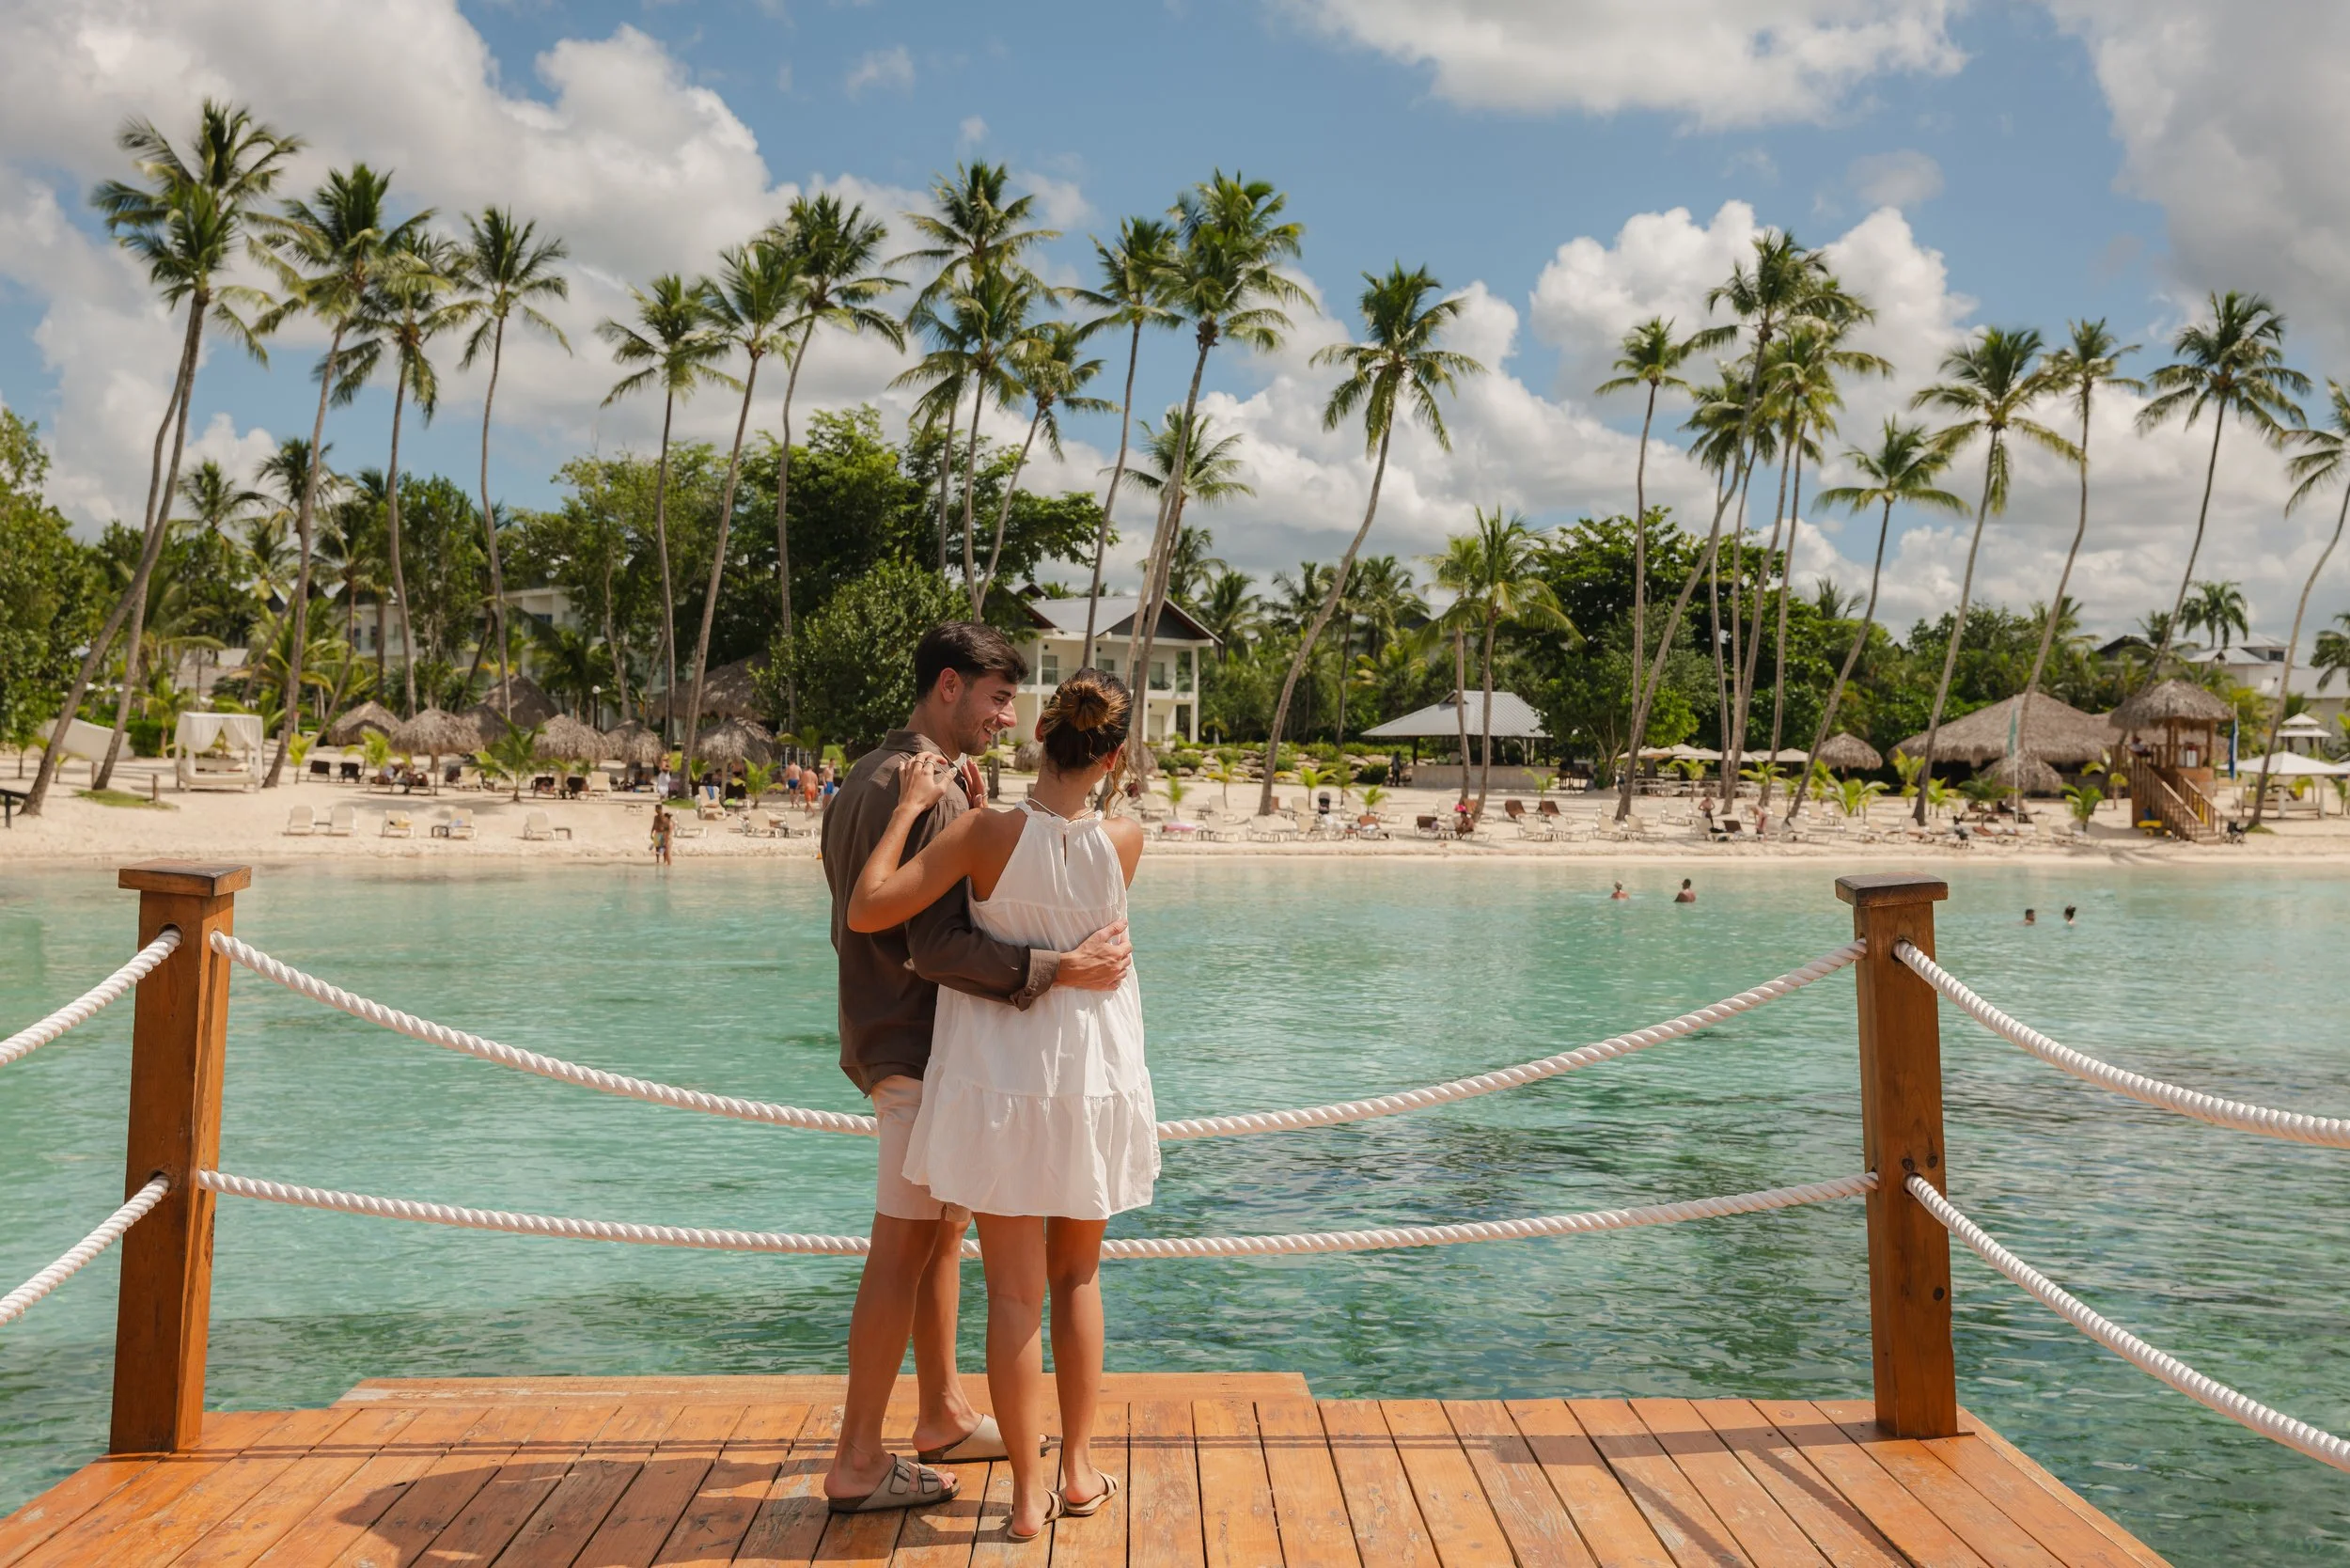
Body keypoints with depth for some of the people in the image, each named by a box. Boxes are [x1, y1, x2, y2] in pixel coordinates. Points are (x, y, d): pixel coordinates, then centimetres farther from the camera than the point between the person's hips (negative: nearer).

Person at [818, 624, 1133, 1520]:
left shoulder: (865, 778, 13)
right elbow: (935, 945, -26)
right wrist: (1060, 969, -30)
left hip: (887, 1034, 10)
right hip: (920, 1049, -10)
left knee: (944, 1228, 19)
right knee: (903, 1249, -4)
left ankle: (943, 1416, 30)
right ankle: (857, 1464, 4)